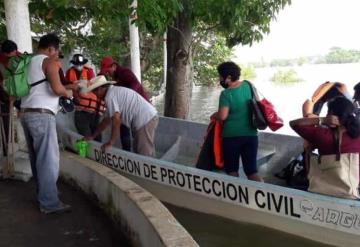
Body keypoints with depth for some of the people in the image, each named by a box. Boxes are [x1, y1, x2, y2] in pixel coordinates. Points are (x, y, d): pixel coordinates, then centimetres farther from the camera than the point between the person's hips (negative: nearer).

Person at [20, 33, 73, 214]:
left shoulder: (28, 62, 19)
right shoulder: (49, 62, -6)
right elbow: (57, 88, -19)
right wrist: (68, 93, 1)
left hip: (26, 113, 9)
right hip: (41, 115, -9)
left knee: (37, 157, 15)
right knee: (48, 159, -6)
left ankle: (42, 194, 25)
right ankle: (49, 203, -4)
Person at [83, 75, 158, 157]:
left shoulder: (109, 96, -9)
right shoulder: (114, 91, 22)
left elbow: (116, 120, -19)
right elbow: (107, 120, 26)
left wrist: (111, 142, -10)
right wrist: (93, 136, 28)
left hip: (145, 121, -10)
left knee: (145, 156, -6)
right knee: (138, 150, 19)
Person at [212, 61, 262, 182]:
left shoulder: (226, 94, -14)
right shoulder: (248, 85, 4)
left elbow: (222, 116, -22)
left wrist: (214, 115, -1)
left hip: (231, 135, -5)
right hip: (250, 134, 5)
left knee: (232, 171, 10)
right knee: (252, 171, 5)